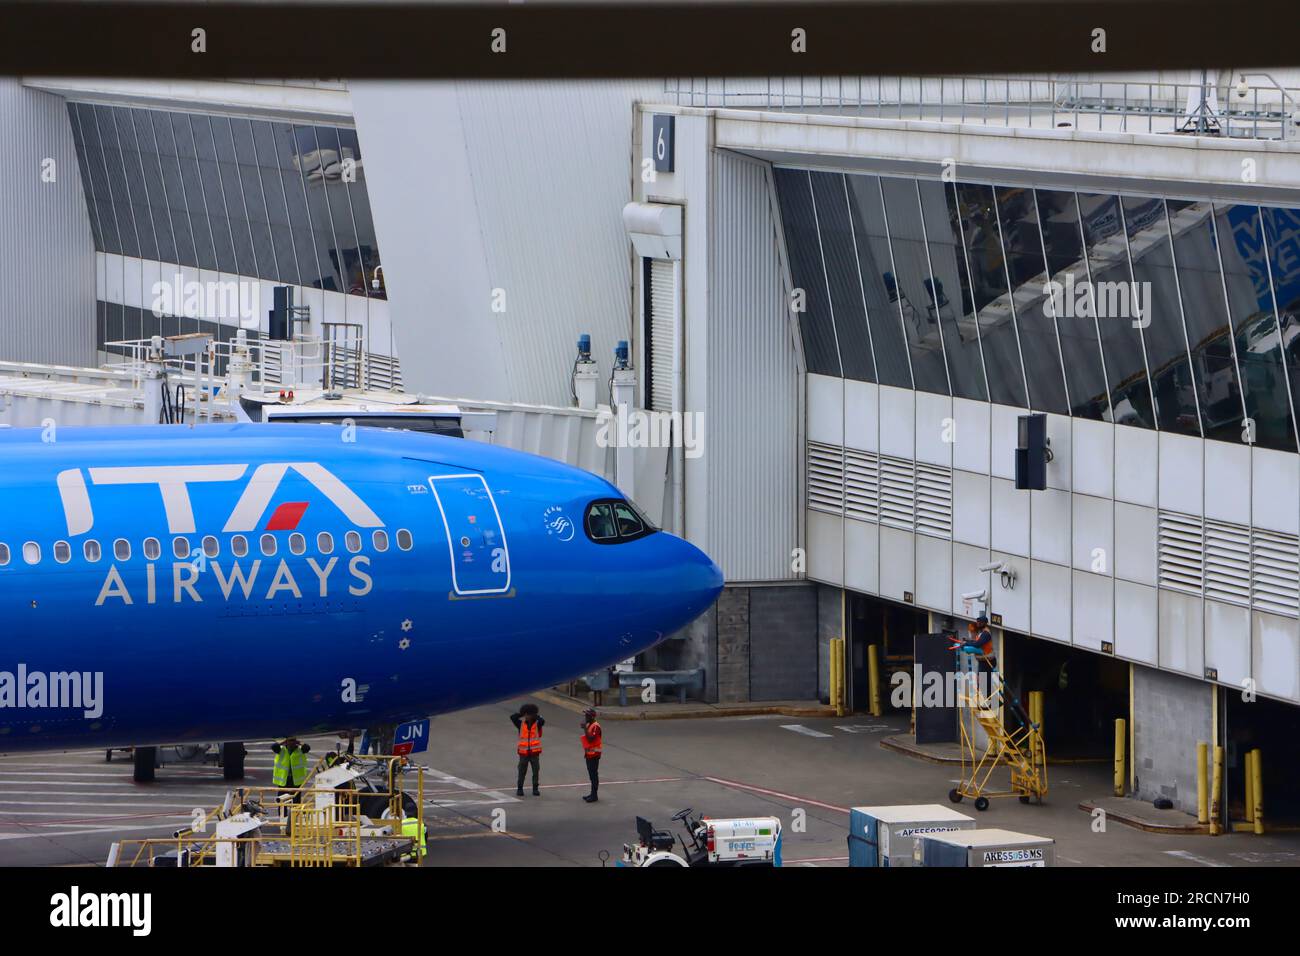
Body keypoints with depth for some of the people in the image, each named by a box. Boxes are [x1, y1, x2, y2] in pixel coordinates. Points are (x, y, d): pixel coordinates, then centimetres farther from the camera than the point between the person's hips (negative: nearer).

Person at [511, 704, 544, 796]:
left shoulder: (537, 724, -1)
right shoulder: (521, 724, 3)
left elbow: (542, 721, -22)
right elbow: (512, 717, -9)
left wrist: (535, 715, -8)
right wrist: (521, 713, -3)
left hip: (534, 753, 0)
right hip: (524, 753, 0)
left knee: (536, 771, 4)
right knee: (522, 772, 2)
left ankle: (535, 789, 13)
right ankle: (519, 789, 11)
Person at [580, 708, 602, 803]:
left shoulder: (595, 726, -17)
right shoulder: (588, 725, 14)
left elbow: (590, 739, -27)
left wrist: (585, 729, -25)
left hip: (594, 754, -10)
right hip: (589, 754, 10)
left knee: (594, 774, -6)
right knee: (591, 774, 14)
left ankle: (594, 795, -4)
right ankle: (592, 794, 21)